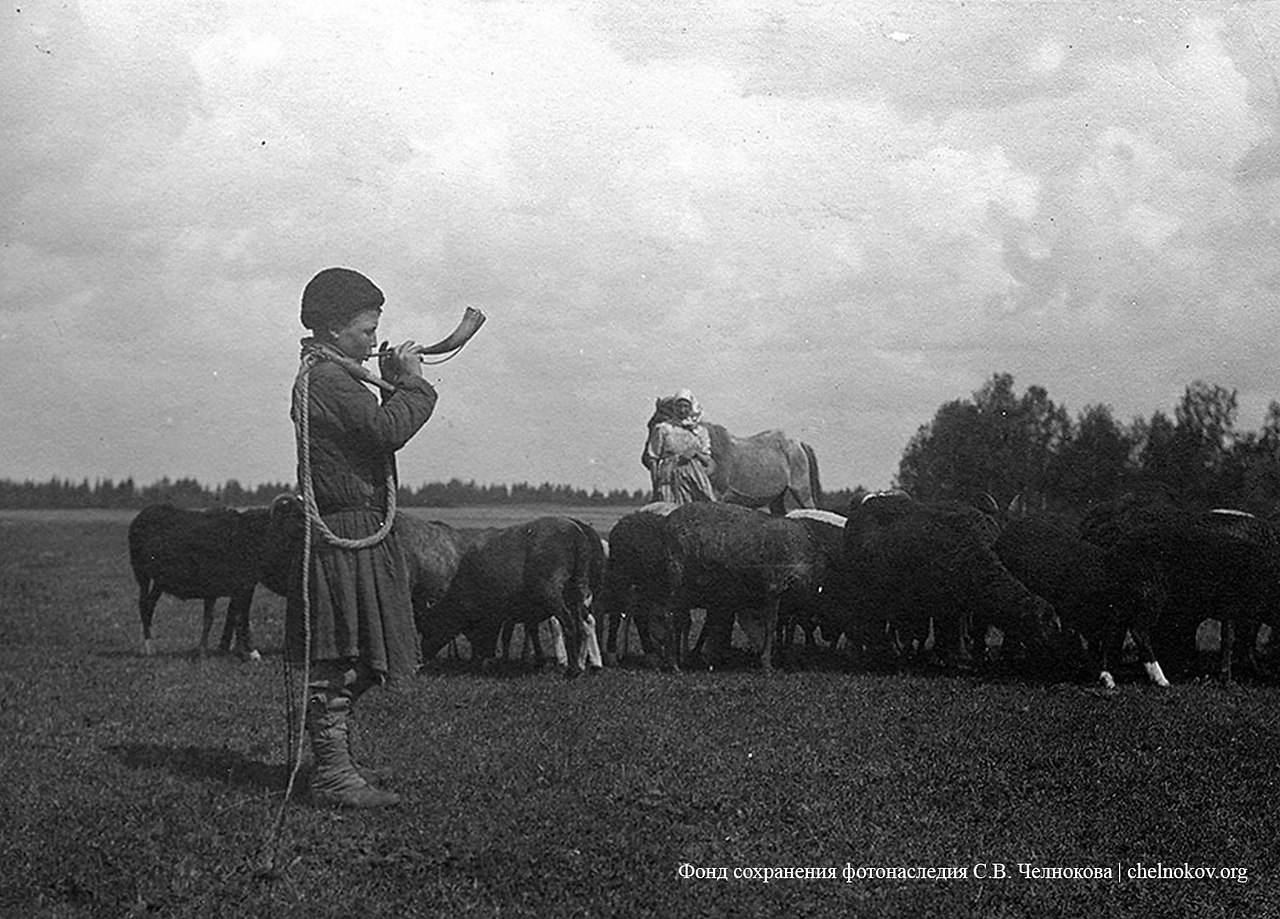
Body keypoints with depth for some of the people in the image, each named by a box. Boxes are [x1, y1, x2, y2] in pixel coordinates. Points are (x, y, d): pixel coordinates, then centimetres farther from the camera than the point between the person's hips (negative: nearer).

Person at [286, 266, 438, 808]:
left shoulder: (328, 373, 21)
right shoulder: (327, 377, -14)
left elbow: (377, 430, 21)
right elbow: (388, 430, -24)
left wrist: (393, 386, 11)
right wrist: (412, 383, -10)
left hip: (359, 534, 11)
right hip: (348, 534, -11)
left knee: (342, 661, 15)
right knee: (340, 659, -9)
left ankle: (334, 762, 23)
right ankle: (333, 774, -7)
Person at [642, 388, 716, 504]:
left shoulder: (700, 430, 14)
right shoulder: (663, 429, 6)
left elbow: (707, 461, 13)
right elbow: (652, 458, 4)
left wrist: (695, 453, -8)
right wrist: (655, 483, -4)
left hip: (696, 477, 2)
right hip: (670, 476, -2)